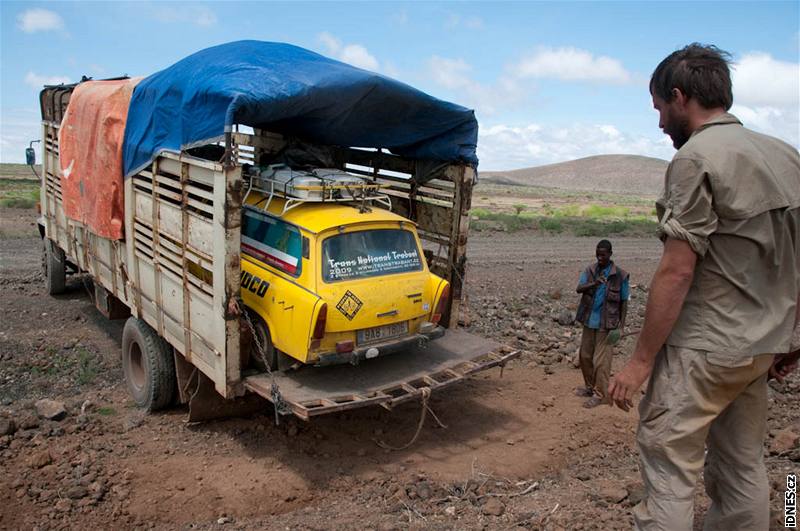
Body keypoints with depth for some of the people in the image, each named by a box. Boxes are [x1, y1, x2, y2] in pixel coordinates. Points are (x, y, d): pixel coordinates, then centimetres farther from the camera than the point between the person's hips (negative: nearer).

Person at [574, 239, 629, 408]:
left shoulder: (620, 275, -8)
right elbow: (579, 288, -13)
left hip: (606, 324, -5)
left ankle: (600, 394, 7)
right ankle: (589, 387, 30)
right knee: (585, 356, 14)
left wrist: (621, 325, -6)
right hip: (589, 321, 5)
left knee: (601, 360, -3)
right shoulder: (590, 270, 2)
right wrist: (594, 283, -32)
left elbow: (624, 302, -3)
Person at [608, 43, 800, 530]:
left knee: (669, 472, -2)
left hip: (703, 349, -8)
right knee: (743, 469, 17)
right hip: (761, 347, 9)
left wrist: (640, 360, -14)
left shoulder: (697, 157, -13)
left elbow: (677, 272, -18)